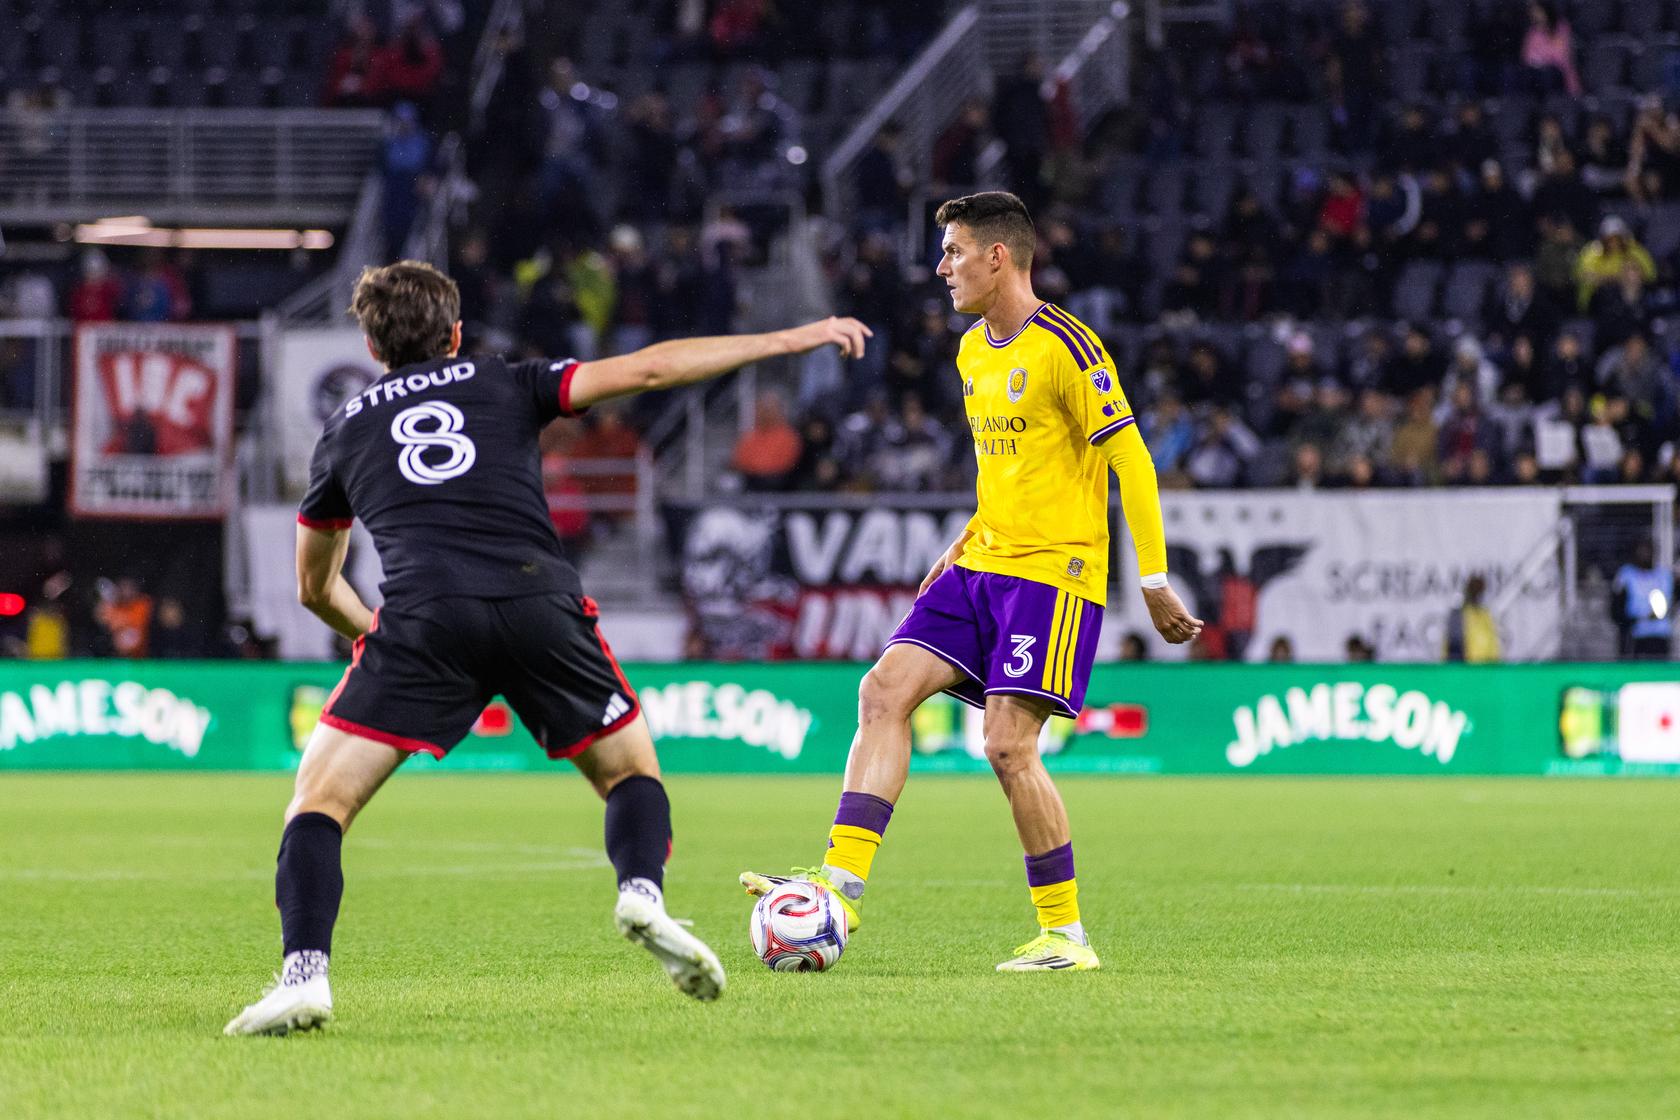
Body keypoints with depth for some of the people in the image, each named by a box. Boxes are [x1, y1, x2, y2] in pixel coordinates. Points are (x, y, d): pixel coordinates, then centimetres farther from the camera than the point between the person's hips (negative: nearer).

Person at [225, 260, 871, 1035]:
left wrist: (378, 632, 56)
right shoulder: (503, 385, 25)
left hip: (423, 615, -1)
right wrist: (789, 339, 22)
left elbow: (316, 587, 37)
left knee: (320, 798, 5)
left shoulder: (345, 428, 28)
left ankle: (304, 976, -18)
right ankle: (642, 891, -12)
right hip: (538, 603, 1)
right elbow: (645, 370, 16)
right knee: (630, 769, 20)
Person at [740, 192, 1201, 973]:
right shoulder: (973, 352, 14)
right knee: (885, 690, -7)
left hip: (1053, 572, -8)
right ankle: (841, 885, -11)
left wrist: (1154, 583, -14)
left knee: (1008, 745, -14)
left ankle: (1067, 933, -3)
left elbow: (1131, 461, -12)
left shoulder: (1064, 347, -12)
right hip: (982, 563, 8)